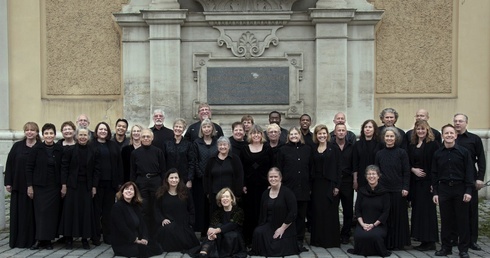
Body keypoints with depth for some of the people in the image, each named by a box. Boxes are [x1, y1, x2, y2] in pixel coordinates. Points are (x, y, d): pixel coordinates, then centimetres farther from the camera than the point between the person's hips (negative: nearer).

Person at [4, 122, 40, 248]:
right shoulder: (17, 146, 5)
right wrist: (8, 182, 0)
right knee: (18, 213, 5)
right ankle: (17, 240, 13)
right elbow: (9, 164, 5)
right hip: (19, 185, 2)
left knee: (32, 213, 3)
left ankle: (31, 240, 13)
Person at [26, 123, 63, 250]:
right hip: (40, 186, -1)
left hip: (55, 186, 1)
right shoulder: (37, 149, -2)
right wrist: (30, 185, -6)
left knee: (52, 213, 1)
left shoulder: (60, 150, 2)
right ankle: (40, 239, 5)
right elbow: (29, 167, -1)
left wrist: (63, 185, 1)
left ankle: (48, 239, 10)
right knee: (40, 212, -2)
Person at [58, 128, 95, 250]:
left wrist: (94, 186, 2)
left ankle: (85, 238, 13)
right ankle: (68, 238, 11)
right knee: (70, 210, 1)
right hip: (72, 184, -2)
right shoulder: (70, 150, -2)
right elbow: (64, 167, -4)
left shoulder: (91, 152, 5)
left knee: (86, 211, 4)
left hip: (86, 186, 2)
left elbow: (94, 171, 6)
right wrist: (64, 185, -9)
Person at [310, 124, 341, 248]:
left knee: (330, 212, -1)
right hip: (317, 184, 4)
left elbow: (338, 168, -4)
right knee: (317, 212, 5)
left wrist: (337, 186, -10)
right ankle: (318, 239, 14)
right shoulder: (313, 150, 10)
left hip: (330, 184, -4)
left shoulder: (334, 148, -1)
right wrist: (310, 186, 5)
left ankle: (331, 240, 7)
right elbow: (311, 168, 10)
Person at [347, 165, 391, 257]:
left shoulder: (384, 192, 0)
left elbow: (386, 212, -2)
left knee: (375, 235, -35)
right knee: (359, 235, -31)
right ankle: (362, 250, 5)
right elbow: (357, 210, 6)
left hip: (378, 224, -2)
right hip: (363, 224, 2)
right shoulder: (361, 190, 7)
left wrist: (374, 224, -12)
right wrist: (362, 224, -10)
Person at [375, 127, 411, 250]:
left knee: (398, 216, 3)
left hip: (398, 190, -2)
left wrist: (405, 188, -9)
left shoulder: (402, 153, -1)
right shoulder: (379, 154, 7)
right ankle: (386, 242, 14)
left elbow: (406, 172, -2)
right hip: (383, 189, 2)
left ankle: (398, 243, 14)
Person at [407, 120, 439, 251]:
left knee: (427, 210, -4)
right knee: (417, 209, 7)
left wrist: (434, 182, -16)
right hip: (415, 181, 6)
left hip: (427, 181, -6)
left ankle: (430, 241, 5)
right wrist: (413, 169, -6)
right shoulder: (412, 145, 14)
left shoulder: (433, 144, -6)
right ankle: (423, 240, 16)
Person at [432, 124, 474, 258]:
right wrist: (435, 193, 4)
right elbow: (435, 174, 8)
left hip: (460, 188, -2)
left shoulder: (463, 151, -1)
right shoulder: (437, 154, 6)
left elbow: (469, 172, -3)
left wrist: (468, 191, -9)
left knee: (462, 220, 3)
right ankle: (446, 247, 18)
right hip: (443, 189, 2)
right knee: (445, 220, 7)